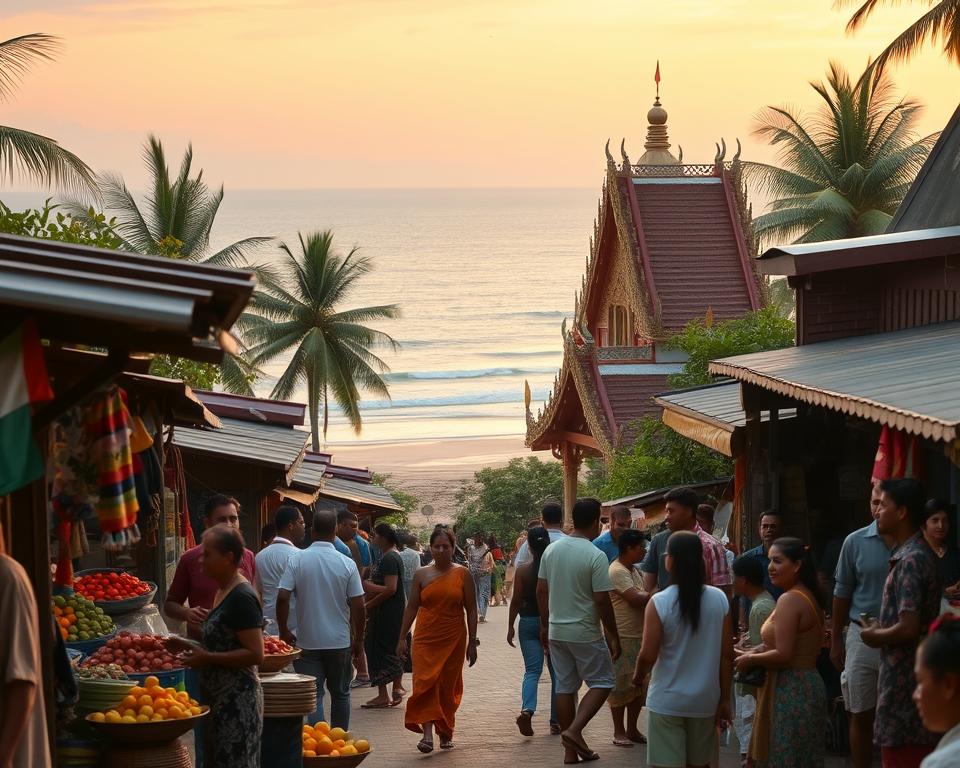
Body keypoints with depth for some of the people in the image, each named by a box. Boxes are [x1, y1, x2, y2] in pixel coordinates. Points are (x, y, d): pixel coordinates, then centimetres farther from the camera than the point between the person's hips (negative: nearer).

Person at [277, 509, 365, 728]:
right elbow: (358, 607, -7)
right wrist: (358, 638, 6)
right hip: (340, 641, 1)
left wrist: (284, 631, 1)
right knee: (340, 694, 17)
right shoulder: (347, 564, -6)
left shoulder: (297, 561, -7)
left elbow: (282, 598, -12)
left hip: (308, 642, -1)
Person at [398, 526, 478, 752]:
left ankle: (445, 733, 22)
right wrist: (402, 638, 5)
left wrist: (472, 642, 0)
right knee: (425, 684, -12)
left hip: (453, 640, 0)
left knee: (447, 687, 6)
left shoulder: (462, 574, 2)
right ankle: (427, 735, -20)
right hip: (425, 638, 0)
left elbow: (471, 610, 3)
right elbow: (412, 607, 8)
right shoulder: (422, 574, 5)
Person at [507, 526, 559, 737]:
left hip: (528, 623, 0)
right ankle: (556, 721, 12)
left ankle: (527, 709, -23)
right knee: (556, 672, 10)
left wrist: (510, 627, 4)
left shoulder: (522, 571, -7)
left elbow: (516, 600, -5)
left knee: (532, 670, 3)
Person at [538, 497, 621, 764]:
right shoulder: (596, 556, -17)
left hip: (556, 631, 6)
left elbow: (541, 591, 9)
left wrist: (545, 625, 20)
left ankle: (571, 750, 14)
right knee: (602, 682, 7)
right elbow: (602, 601, -17)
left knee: (565, 687, 11)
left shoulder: (551, 550, 3)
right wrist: (614, 637, -8)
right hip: (585, 633, -6)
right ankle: (574, 730, -10)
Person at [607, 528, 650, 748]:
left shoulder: (635, 571, 15)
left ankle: (632, 729, 20)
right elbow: (636, 598, -23)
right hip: (622, 637, -9)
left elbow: (643, 597, 19)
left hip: (639, 636, 9)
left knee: (639, 686, 11)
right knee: (621, 686, -2)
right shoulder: (617, 571, -16)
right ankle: (619, 732, 6)